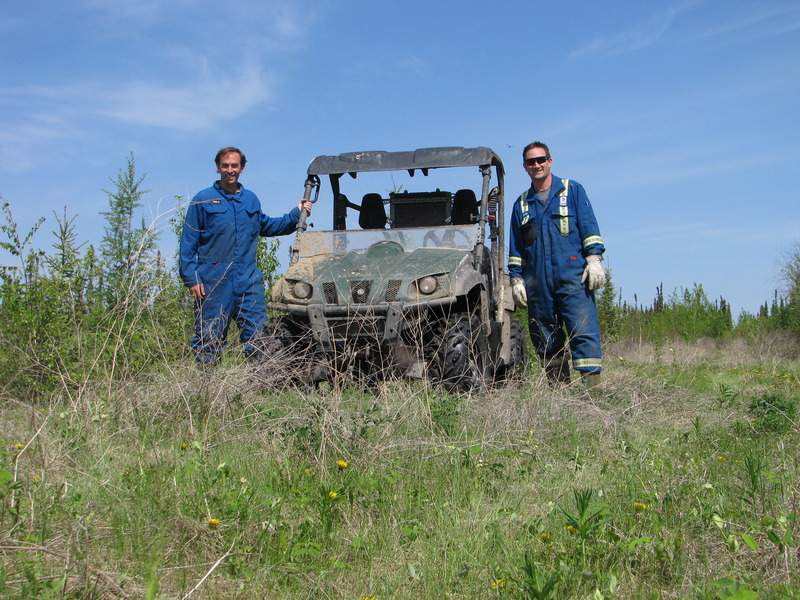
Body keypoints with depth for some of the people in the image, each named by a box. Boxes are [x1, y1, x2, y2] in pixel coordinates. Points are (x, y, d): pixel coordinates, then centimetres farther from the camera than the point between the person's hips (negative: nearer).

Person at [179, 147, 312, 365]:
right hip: (213, 279, -3)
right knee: (209, 338, 1)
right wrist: (191, 278, -9)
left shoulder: (251, 200, 15)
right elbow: (188, 242, 0)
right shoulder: (203, 200, 2)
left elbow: (265, 225, 32)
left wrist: (296, 214, 21)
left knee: (257, 336, 2)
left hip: (248, 280, 4)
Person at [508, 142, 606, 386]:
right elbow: (515, 248, 21)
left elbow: (589, 227, 3)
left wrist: (594, 258, -9)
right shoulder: (521, 204, 21)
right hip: (537, 283, 4)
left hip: (572, 276, -4)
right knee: (545, 340, 3)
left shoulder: (572, 190, 12)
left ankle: (593, 387, -14)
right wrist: (516, 279, 11)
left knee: (583, 331, -13)